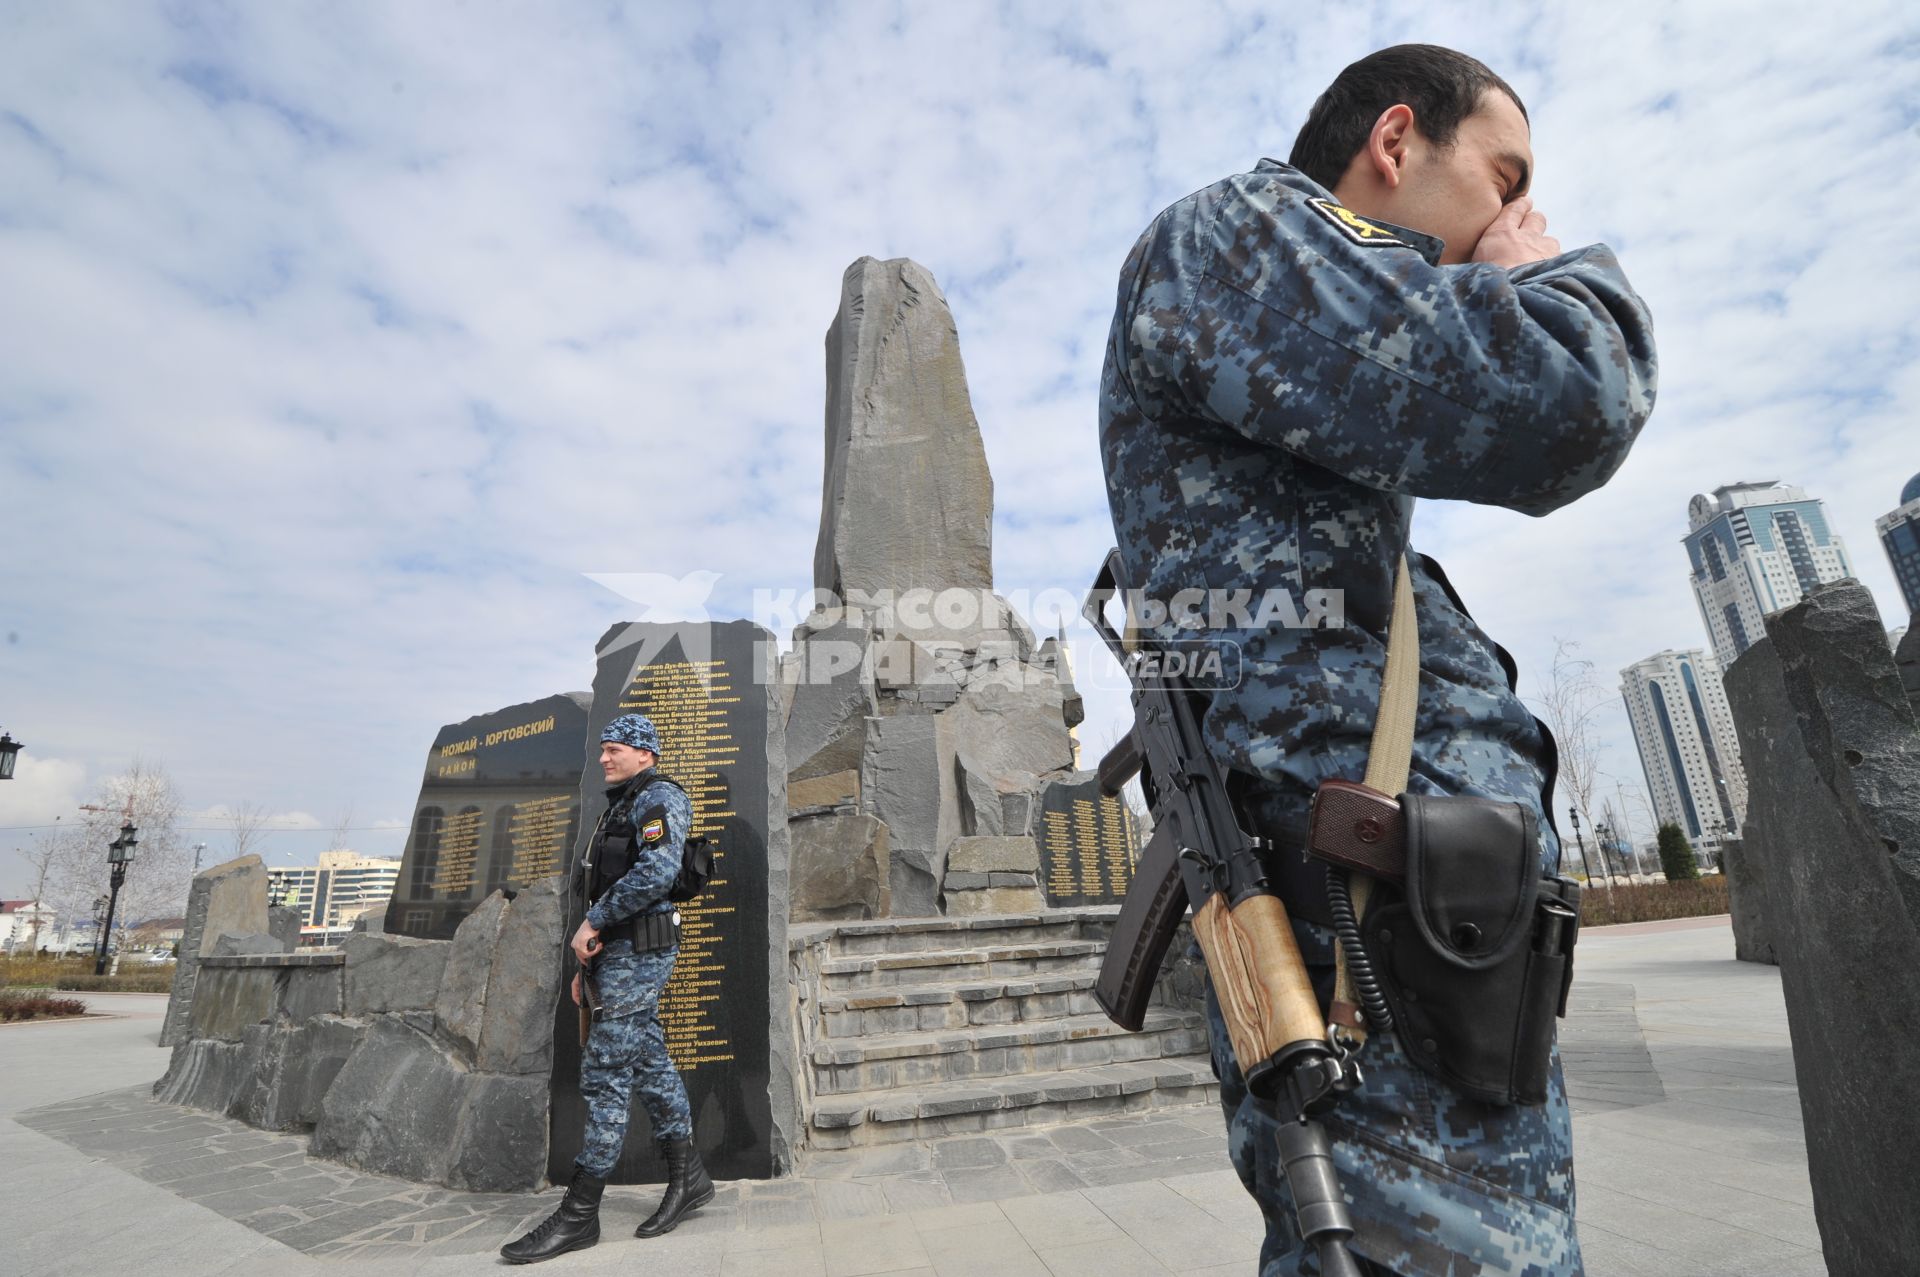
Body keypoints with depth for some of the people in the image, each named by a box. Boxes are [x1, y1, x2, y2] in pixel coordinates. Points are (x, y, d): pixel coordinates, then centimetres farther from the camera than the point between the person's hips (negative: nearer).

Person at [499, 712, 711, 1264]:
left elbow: (657, 872, -28)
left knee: (605, 1074, -5)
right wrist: (588, 962, 20)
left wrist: (592, 923, -20)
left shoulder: (660, 799, -11)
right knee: (647, 1062, 14)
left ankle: (578, 1216, 5)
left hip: (639, 952, -10)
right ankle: (687, 1177, 25)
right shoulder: (622, 806, 20)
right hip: (616, 951, 10)